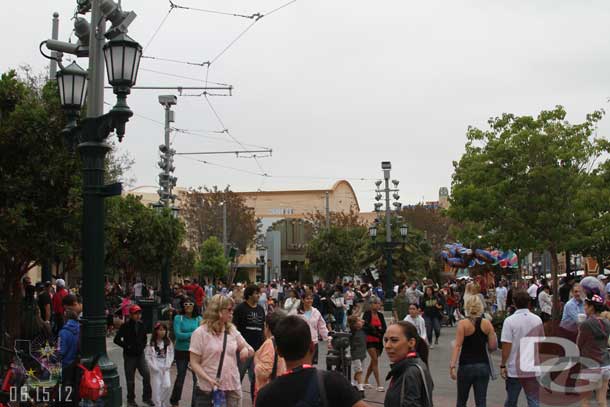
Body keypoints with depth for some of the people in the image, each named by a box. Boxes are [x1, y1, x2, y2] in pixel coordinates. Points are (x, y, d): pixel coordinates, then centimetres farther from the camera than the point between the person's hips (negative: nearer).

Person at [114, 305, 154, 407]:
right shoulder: (125, 326, -10)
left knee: (146, 374, -8)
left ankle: (147, 397, 5)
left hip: (140, 354, 4)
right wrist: (127, 346, -11)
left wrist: (142, 346, 6)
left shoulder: (141, 325, 5)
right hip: (129, 356, -4)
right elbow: (117, 339, -9)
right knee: (130, 379, 5)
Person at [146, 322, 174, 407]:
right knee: (156, 388, -1)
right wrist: (154, 367, -12)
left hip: (165, 368, 1)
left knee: (167, 386, -11)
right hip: (155, 369, -1)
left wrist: (168, 365, -7)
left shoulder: (168, 342, 3)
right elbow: (148, 356, -6)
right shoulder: (151, 343, -4)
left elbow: (171, 354, 3)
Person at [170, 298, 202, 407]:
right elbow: (178, 334, -15)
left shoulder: (198, 319, 1)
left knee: (197, 377, -4)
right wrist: (192, 334, -15)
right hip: (181, 351, -1)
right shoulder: (178, 318, -5)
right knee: (180, 376, 12)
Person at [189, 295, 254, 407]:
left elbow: (251, 351, 16)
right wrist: (208, 379, -22)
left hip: (232, 388, 4)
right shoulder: (200, 333, -6)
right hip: (208, 390, -4)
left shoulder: (232, 330, 9)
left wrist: (246, 350, -9)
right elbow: (194, 363, -8)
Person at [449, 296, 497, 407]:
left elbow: (457, 346, -16)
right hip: (483, 366, 2)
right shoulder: (487, 324, -1)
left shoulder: (463, 324, -8)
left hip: (466, 366, -2)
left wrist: (452, 366, -19)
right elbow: (493, 347, -1)